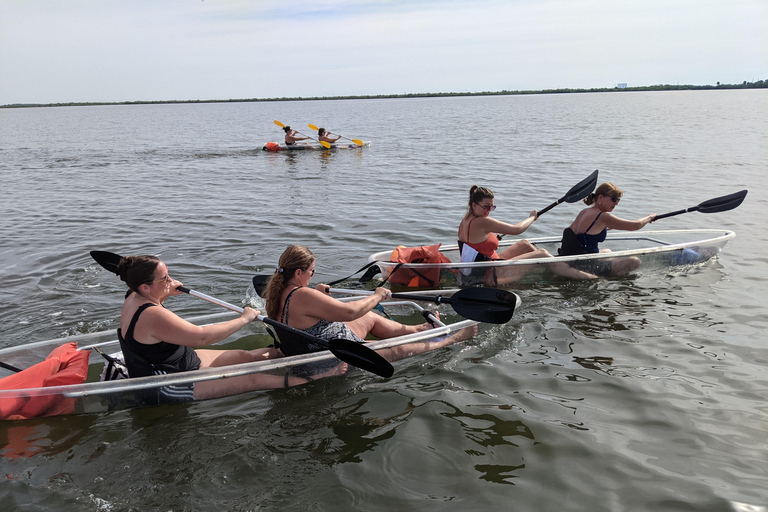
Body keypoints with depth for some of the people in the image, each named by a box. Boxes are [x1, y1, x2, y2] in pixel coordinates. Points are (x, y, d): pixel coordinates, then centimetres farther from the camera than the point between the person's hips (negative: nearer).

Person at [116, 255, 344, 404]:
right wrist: (244, 319, -23)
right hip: (166, 389, -10)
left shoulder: (134, 297, 0)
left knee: (245, 356, 11)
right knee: (253, 379, -11)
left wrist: (167, 292, 17)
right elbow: (202, 337, -32)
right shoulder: (152, 316, -33)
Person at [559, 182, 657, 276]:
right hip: (584, 266, -10)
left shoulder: (584, 212, 10)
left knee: (607, 252, 38)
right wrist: (650, 217, 11)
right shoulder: (603, 217, -15)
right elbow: (635, 225, -10)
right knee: (634, 261, -13)